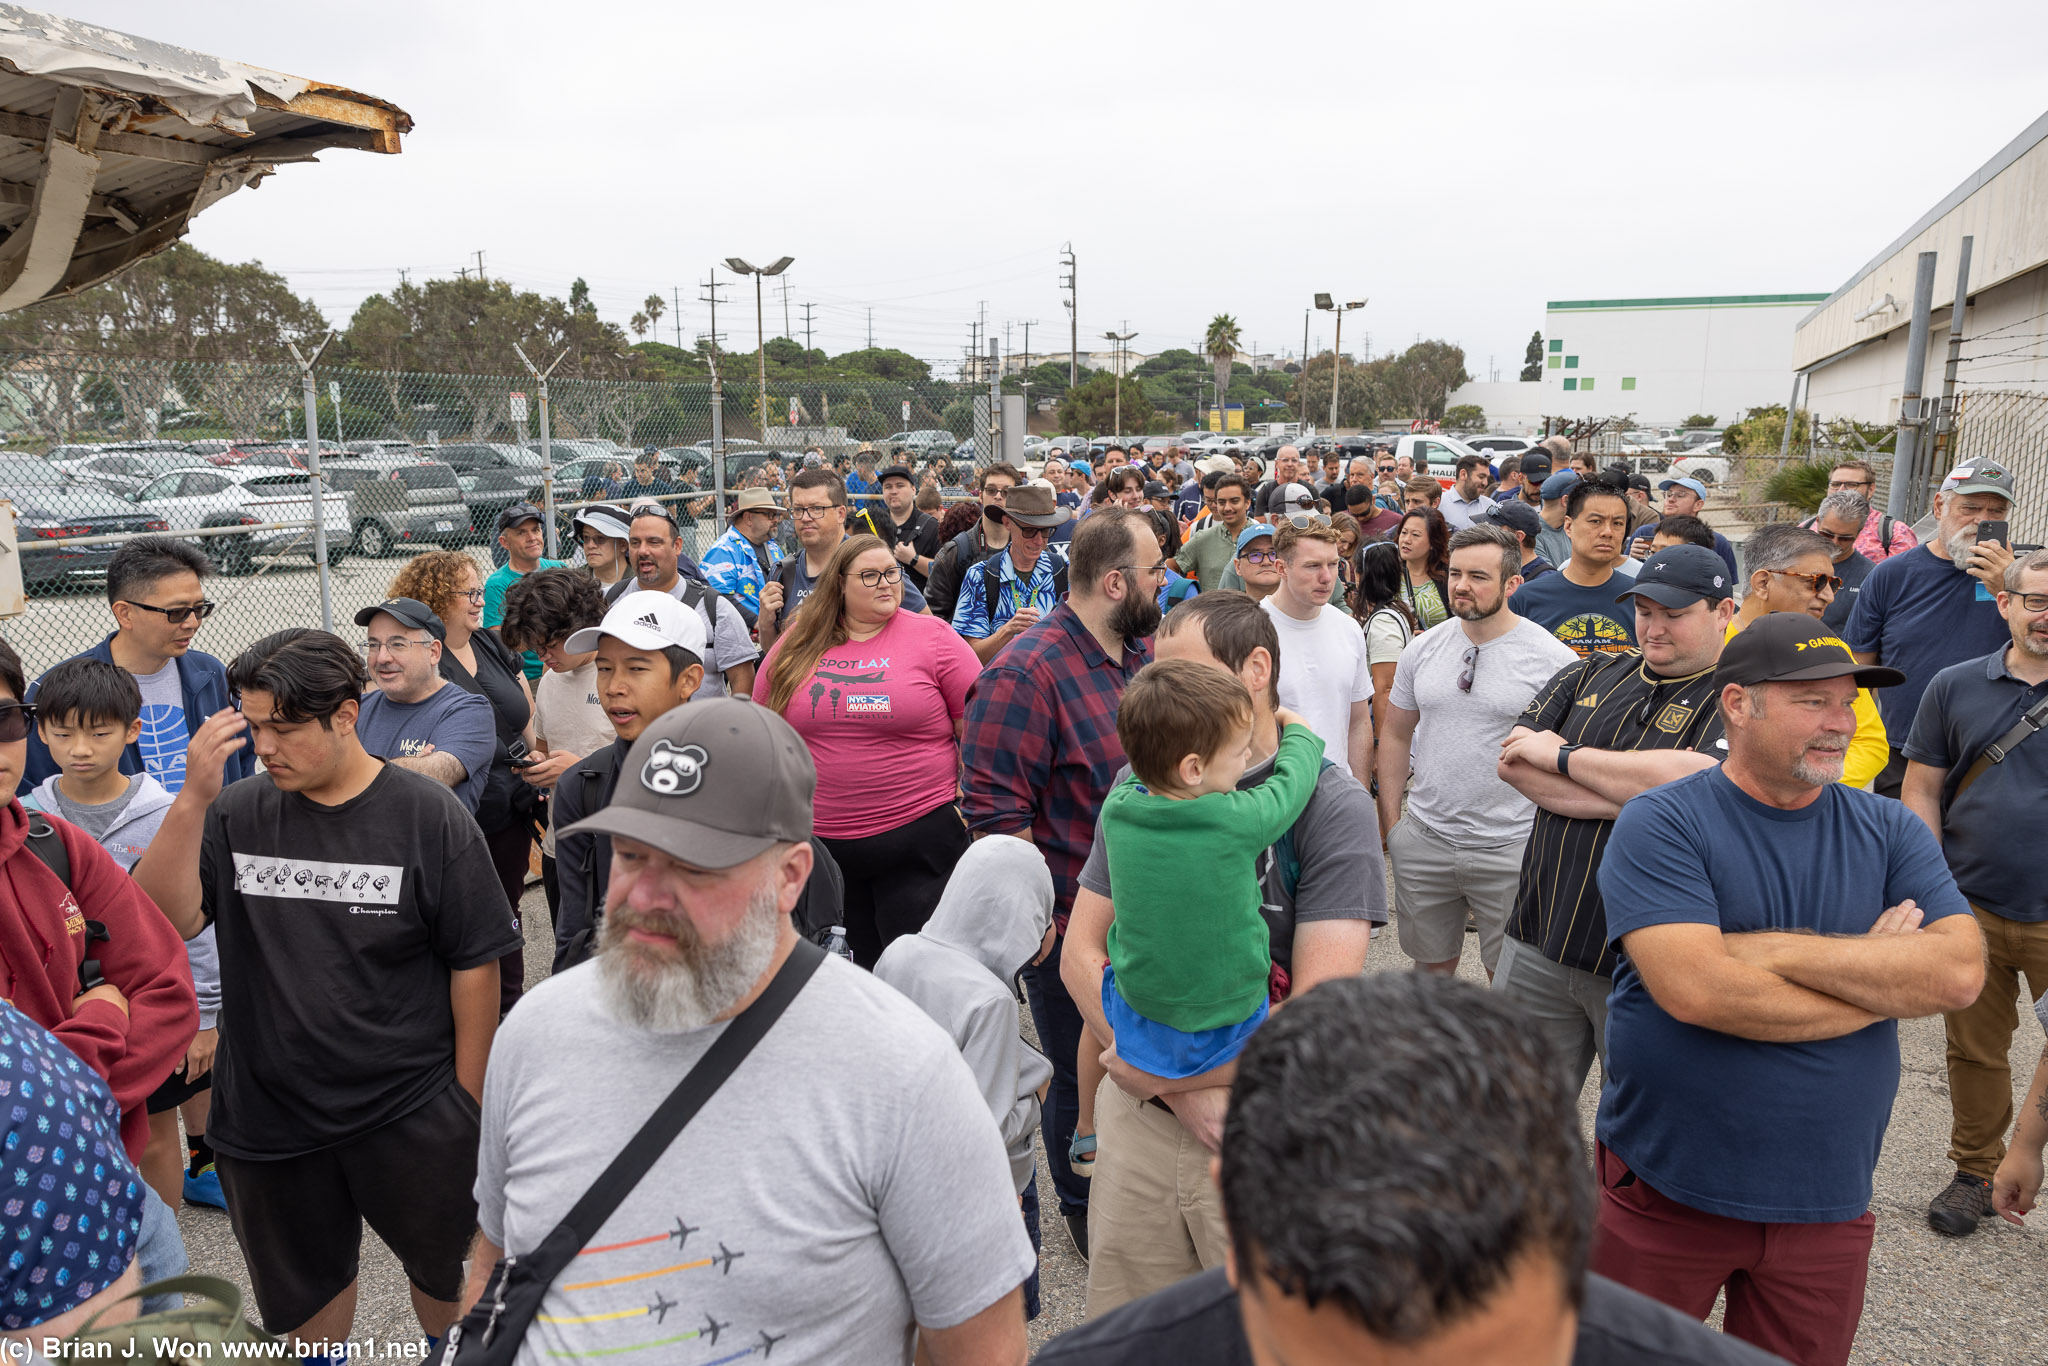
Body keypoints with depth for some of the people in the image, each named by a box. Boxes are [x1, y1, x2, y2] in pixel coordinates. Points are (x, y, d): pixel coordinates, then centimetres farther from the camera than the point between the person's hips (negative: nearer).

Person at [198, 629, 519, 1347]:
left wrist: (467, 1098, -5)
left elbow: (475, 962, -9)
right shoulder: (236, 815, -4)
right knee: (303, 1285, 23)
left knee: (442, 1267, 19)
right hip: (267, 1111, 2)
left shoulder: (428, 816, -13)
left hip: (410, 1114, -2)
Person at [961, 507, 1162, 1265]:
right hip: (1073, 925, -7)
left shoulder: (1144, 650, 5)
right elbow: (993, 810, -21)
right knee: (1081, 1079, 12)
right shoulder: (1027, 674, -20)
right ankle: (1083, 1209, 37)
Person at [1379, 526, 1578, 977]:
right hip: (1423, 839, 4)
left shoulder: (1552, 657, -8)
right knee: (1431, 964, 16)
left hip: (1511, 847, -3)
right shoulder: (1423, 649, 4)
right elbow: (1397, 736, 11)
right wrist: (1390, 821, 7)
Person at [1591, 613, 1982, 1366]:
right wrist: (1880, 981, -13)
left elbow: (1960, 972, -12)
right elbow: (1695, 990, -26)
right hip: (1665, 1191, -3)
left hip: (1828, 1203, 4)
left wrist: (1770, 949, -20)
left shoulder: (1889, 831, 2)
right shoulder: (1661, 824, -13)